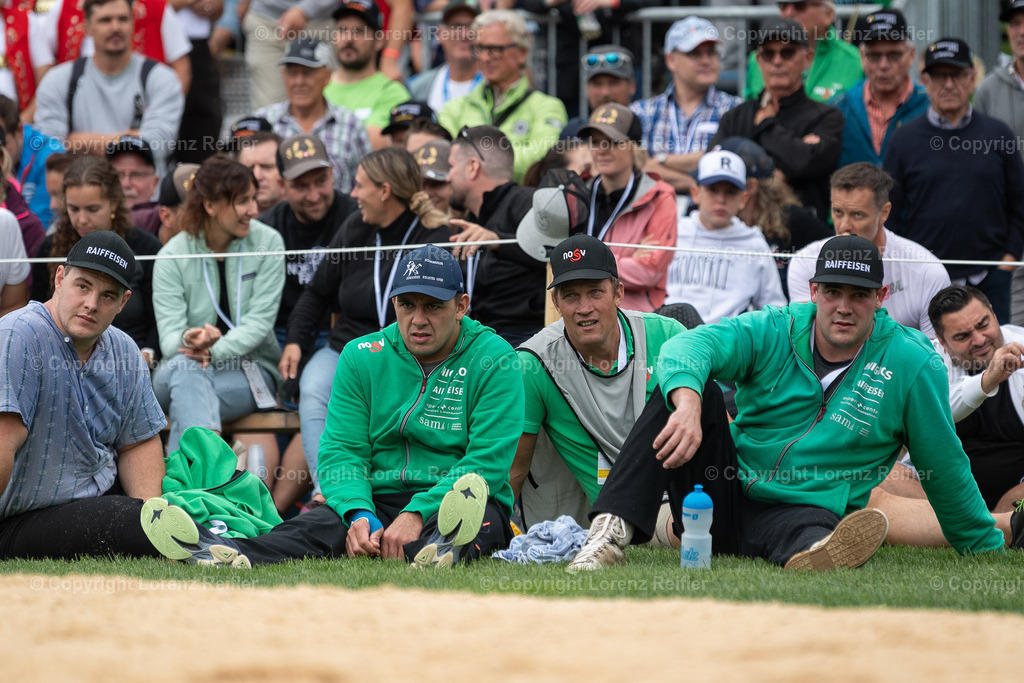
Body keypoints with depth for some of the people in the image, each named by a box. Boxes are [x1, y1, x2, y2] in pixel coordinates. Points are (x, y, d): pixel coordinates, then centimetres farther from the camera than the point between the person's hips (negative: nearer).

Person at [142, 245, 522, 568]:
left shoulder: (494, 362, -1)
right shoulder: (361, 358, 10)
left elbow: (487, 462, -11)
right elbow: (341, 451, 3)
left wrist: (417, 516, -25)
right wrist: (359, 514, -20)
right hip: (376, 500, 2)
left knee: (474, 512, -39)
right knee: (318, 525, -30)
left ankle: (445, 547, -75)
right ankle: (230, 555, -60)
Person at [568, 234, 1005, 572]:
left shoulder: (912, 365, -3)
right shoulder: (773, 333, -1)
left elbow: (944, 466, 7)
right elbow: (687, 346, -19)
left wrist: (985, 547, 12)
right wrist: (689, 406, -42)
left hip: (803, 512, -3)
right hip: (724, 497, 3)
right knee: (689, 388, -20)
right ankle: (614, 529, -35)